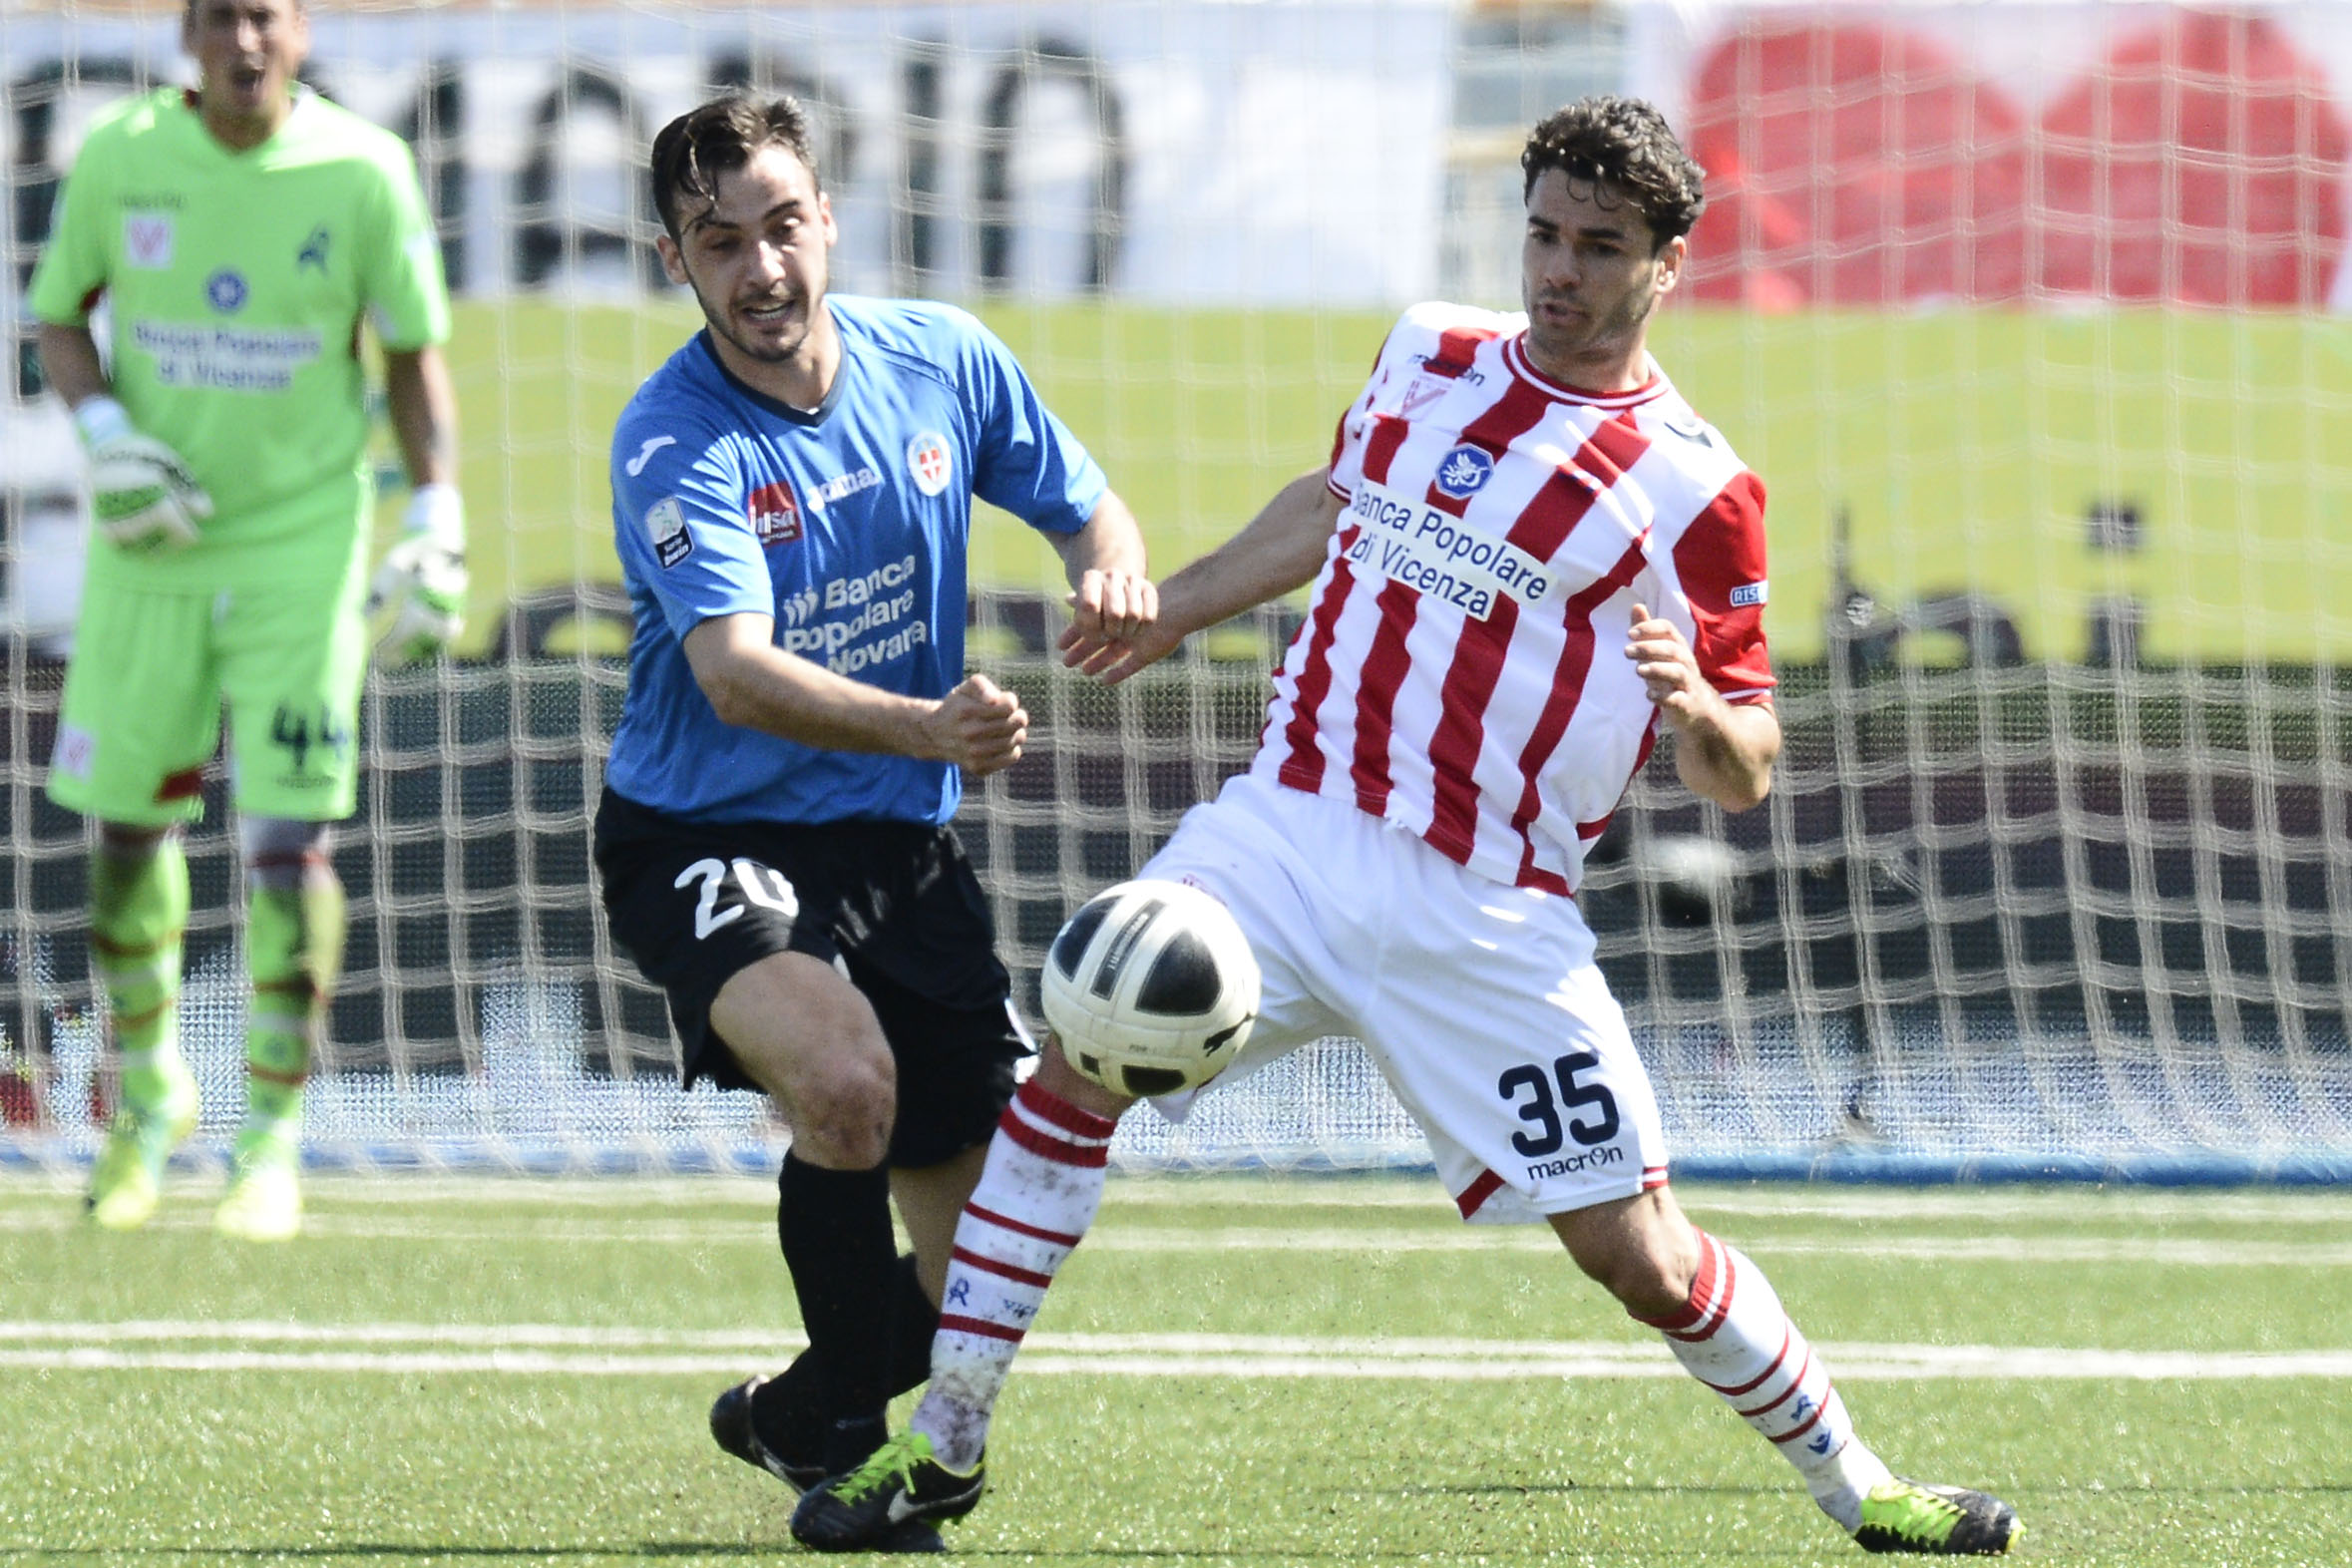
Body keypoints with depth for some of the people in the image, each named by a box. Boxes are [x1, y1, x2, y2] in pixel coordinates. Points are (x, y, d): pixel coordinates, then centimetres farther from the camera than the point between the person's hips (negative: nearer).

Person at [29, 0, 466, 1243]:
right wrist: (105, 433, -11)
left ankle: (272, 1140, 6)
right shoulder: (122, 155, -5)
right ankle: (148, 1096, 30)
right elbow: (59, 315, 7)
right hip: (153, 542, 2)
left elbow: (414, 356, 2)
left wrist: (438, 521, -4)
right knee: (126, 831, 6)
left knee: (290, 840, -8)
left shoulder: (360, 174, -8)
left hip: (302, 545, -2)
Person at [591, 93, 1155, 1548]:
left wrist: (1116, 570, -14)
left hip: (904, 846, 5)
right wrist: (924, 728, -49)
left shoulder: (943, 360, -3)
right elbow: (734, 671, -32)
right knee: (847, 1076, -34)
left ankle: (789, 1420, 34)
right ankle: (848, 1439, -14)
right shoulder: (673, 441, -19)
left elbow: (1087, 506, 12)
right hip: (708, 841, -5)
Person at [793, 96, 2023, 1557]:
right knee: (1073, 1066, -16)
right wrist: (1177, 604, 35)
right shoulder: (1429, 353, 10)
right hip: (1289, 826, 3)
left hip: (1483, 914, -3)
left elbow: (1744, 774, -2)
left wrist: (1697, 710, -23)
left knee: (1639, 1256, -5)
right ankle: (945, 1442, -6)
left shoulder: (1694, 492, -4)